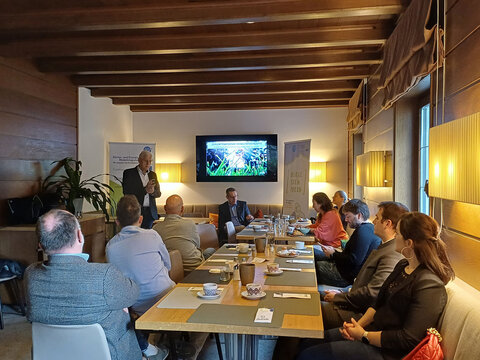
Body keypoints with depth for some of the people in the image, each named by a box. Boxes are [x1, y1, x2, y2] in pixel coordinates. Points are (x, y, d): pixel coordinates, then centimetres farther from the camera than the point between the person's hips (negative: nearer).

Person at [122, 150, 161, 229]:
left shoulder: (152, 174, 14)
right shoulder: (128, 173, -1)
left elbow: (158, 193, 13)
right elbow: (127, 192, -10)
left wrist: (152, 191, -11)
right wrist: (145, 190, -19)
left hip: (150, 212, 4)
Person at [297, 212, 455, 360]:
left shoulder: (429, 286, -23)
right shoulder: (403, 265, 8)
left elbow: (408, 339, -24)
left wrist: (364, 335, -16)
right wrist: (358, 325, -2)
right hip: (373, 329, 9)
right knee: (307, 343, 7)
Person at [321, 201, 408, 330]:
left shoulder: (393, 255, -23)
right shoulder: (384, 247, 12)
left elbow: (372, 293, -26)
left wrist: (338, 297, -13)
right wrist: (342, 292, 8)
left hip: (361, 314, -10)